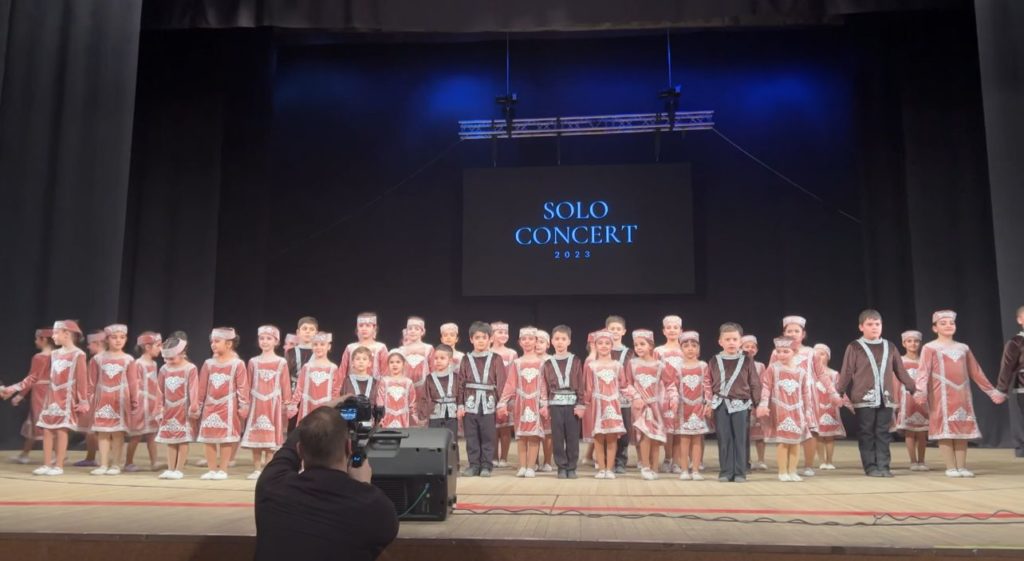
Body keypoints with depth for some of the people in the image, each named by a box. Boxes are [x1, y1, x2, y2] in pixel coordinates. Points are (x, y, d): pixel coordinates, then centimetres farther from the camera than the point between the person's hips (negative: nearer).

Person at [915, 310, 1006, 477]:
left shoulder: (963, 348, 15)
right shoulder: (930, 348, 0)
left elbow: (976, 372, 19)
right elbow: (923, 371, -12)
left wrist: (991, 391, 18)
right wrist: (921, 391, -28)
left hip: (962, 394, 5)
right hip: (942, 394, -5)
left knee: (963, 429, 3)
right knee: (945, 429, -5)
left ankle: (962, 466, 9)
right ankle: (951, 467, -2)